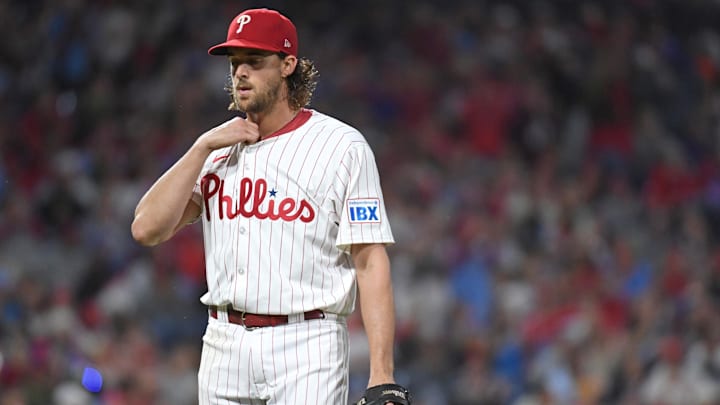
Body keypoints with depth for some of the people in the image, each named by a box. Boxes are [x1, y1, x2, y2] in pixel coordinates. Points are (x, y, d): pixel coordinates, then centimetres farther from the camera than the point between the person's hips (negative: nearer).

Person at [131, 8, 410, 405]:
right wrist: (202, 147, -4)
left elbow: (370, 263, -8)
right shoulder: (219, 147, 13)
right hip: (223, 343, 5)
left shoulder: (342, 146, -3)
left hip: (305, 343, -5)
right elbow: (146, 229, 3)